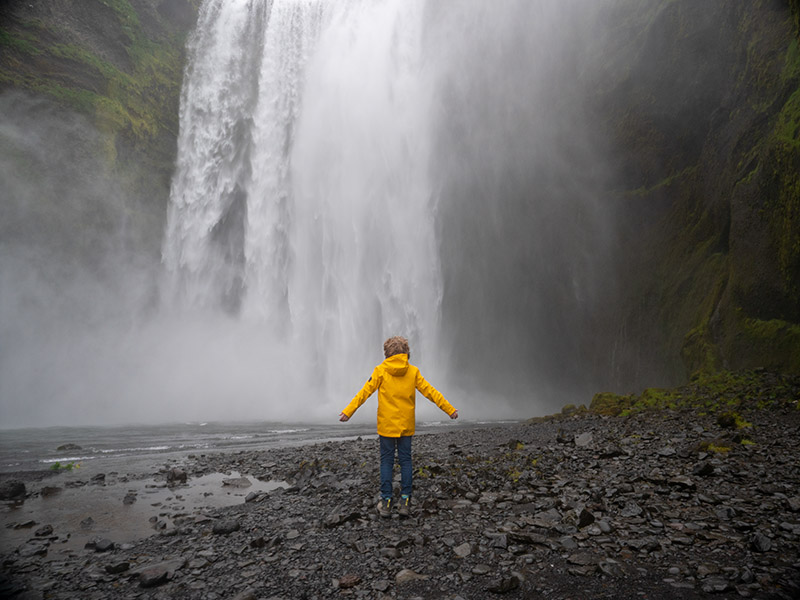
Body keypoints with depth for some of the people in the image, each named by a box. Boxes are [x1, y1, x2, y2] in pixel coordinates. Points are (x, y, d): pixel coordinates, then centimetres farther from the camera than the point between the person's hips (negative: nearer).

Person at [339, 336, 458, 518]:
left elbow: (365, 392, -10)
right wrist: (450, 409, 4)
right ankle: (405, 501, 8)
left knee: (386, 461, 6)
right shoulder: (413, 371, -1)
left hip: (386, 425, -1)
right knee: (405, 461, 9)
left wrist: (348, 411, -7)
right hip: (406, 426, 2)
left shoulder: (381, 371, -7)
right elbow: (430, 391, -1)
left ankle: (386, 503, 7)